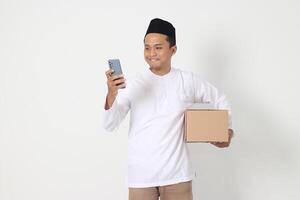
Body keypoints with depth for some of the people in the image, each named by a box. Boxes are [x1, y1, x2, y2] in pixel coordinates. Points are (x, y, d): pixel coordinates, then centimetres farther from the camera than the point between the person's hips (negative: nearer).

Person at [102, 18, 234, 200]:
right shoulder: (133, 85, -4)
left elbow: (219, 100, 16)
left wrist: (227, 130, 2)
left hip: (176, 173, 1)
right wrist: (111, 94, -28)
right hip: (141, 174, -1)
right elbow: (109, 125, -11)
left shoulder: (188, 81, 0)